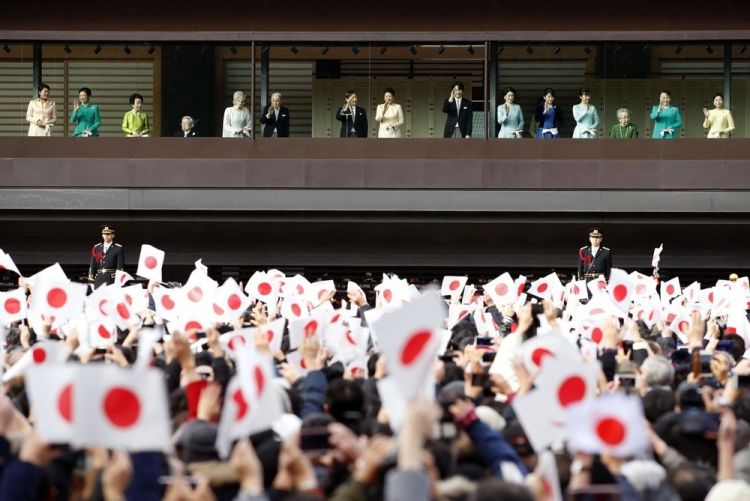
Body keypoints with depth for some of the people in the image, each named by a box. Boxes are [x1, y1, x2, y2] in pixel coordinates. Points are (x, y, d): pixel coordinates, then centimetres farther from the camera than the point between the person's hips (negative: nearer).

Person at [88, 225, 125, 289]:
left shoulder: (118, 249, 3)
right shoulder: (96, 248, 14)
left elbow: (120, 267, -2)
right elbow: (92, 266, 13)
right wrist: (91, 279, 6)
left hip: (112, 279, -4)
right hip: (99, 278, 4)